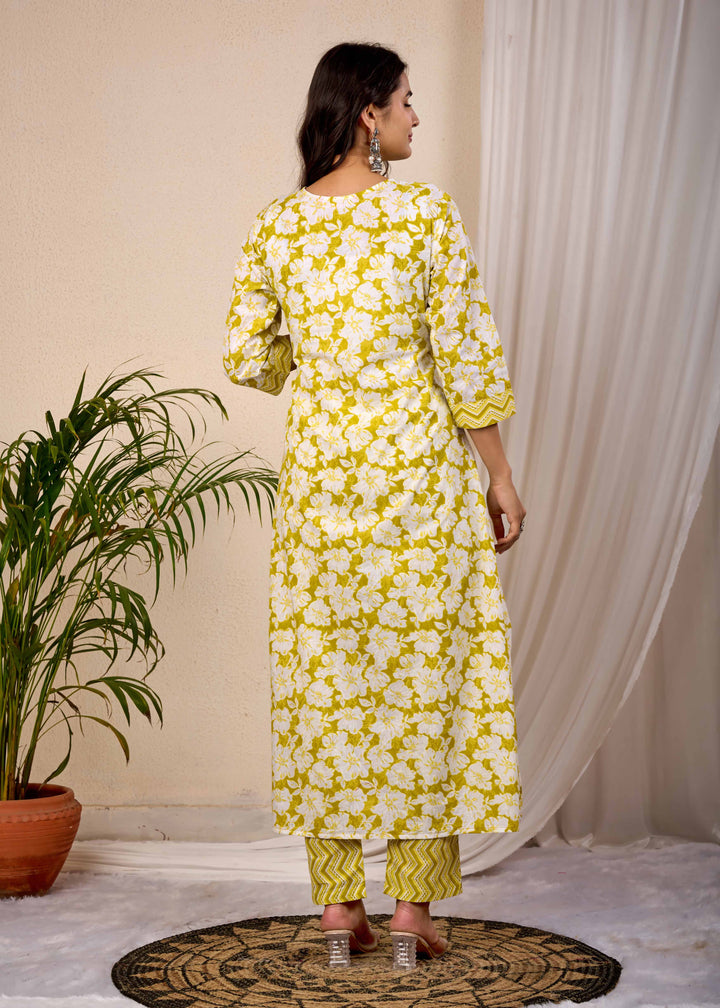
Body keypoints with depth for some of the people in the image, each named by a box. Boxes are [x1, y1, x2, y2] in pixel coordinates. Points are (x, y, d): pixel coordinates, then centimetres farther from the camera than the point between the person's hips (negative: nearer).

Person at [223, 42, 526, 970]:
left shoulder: (275, 225, 3)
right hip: (421, 463, -3)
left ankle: (338, 910, 14)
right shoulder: (426, 213, -8)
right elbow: (467, 358, -9)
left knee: (324, 676, 9)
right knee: (424, 671, 5)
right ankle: (413, 910, 9)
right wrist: (501, 476, 0)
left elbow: (246, 359, 4)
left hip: (319, 465, 3)